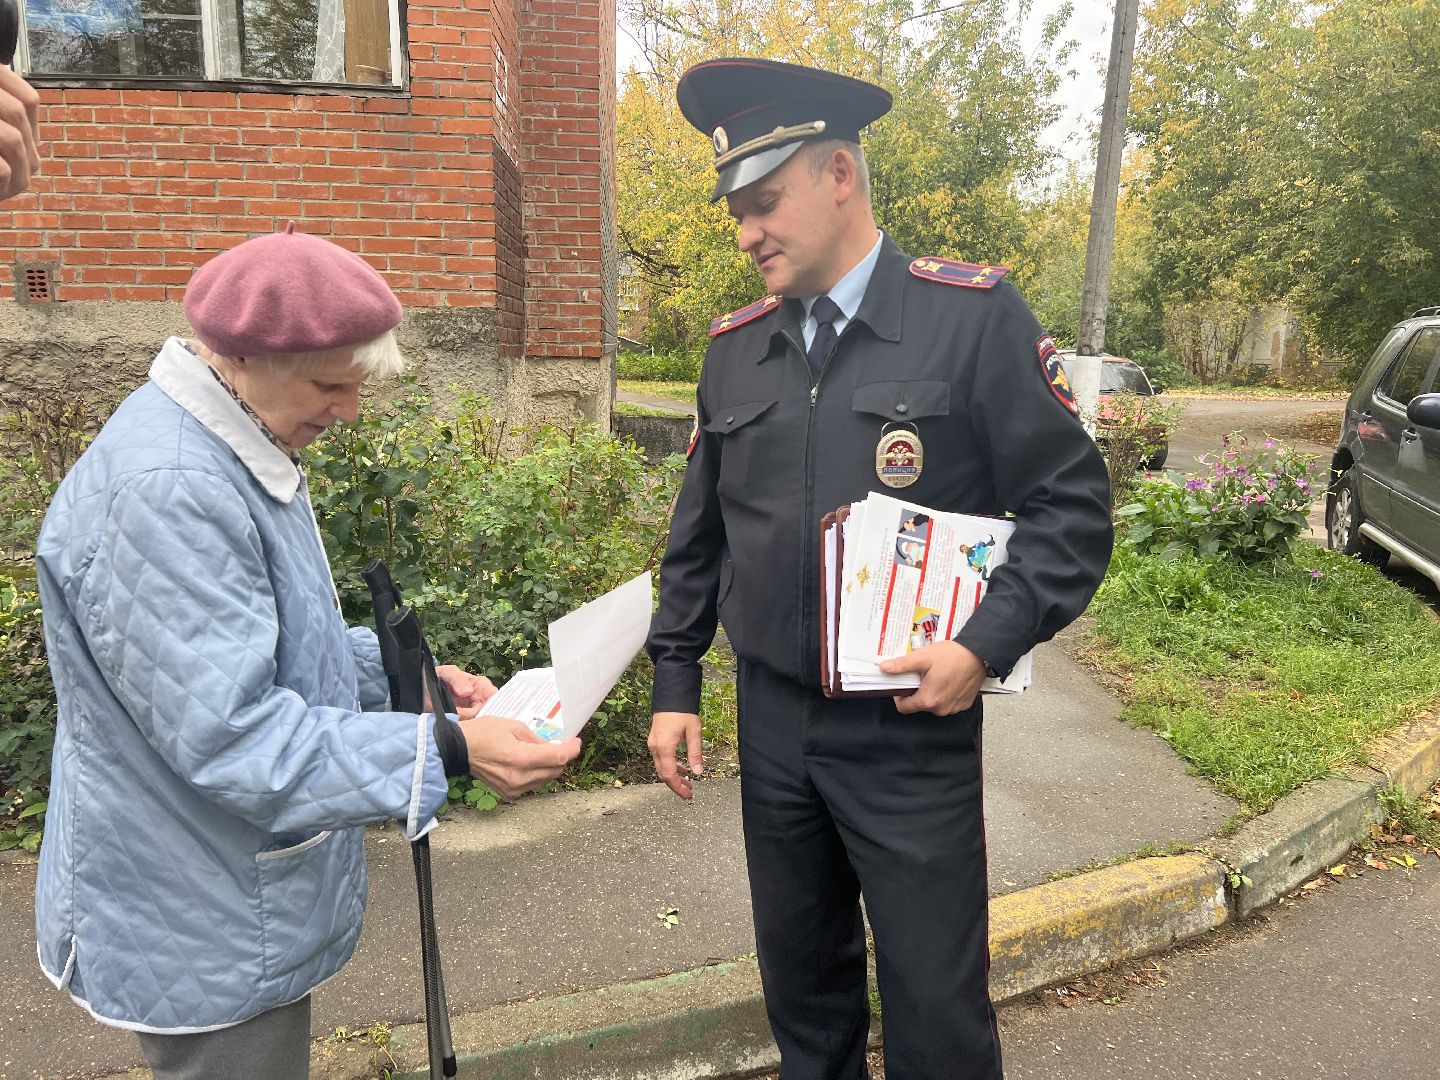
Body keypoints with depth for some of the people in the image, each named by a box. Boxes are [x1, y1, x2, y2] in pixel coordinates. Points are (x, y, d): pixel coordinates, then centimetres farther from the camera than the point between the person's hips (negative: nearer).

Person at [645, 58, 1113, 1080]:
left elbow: (1072, 504, -8)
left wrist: (987, 644, -18)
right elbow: (699, 533, 11)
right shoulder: (734, 345, 5)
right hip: (772, 721, 5)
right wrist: (676, 681, 10)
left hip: (914, 732, -4)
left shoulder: (974, 316, -9)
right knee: (801, 980, 21)